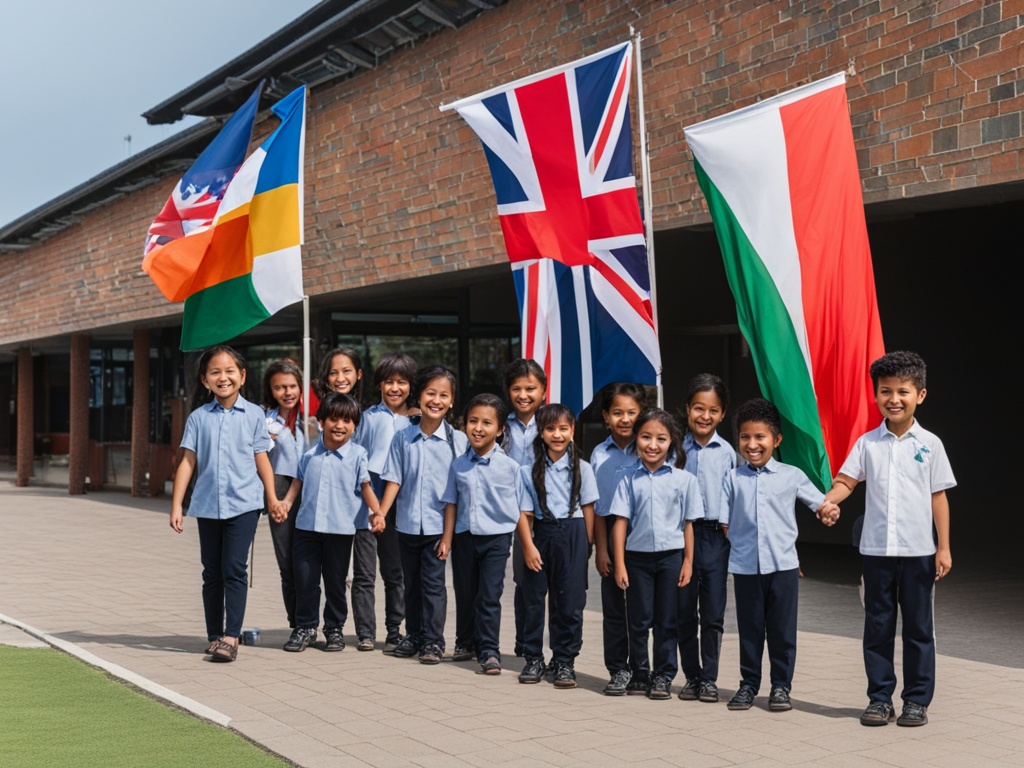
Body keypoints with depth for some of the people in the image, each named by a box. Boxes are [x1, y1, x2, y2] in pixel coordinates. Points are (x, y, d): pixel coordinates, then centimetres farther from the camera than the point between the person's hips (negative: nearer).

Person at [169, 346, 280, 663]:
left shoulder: (253, 415, 1)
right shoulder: (199, 417, 4)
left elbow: (261, 459, 6)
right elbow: (188, 462, 3)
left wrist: (272, 498, 7)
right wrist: (176, 506, -1)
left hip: (243, 503, -2)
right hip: (207, 505, 2)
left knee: (234, 569, -9)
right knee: (212, 573, 10)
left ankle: (231, 637, -8)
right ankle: (214, 635, 18)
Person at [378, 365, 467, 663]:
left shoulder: (458, 440, -4)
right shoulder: (402, 438, 1)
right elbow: (393, 479, 2)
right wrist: (380, 514, -6)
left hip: (439, 523, -3)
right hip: (407, 523, 3)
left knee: (433, 582, -1)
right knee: (411, 582, 13)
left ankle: (433, 641, 7)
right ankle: (413, 635, 24)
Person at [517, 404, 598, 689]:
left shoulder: (581, 468, 2)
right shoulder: (530, 470, 1)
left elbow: (588, 508, 2)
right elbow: (525, 513, -1)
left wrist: (587, 545, -2)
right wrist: (528, 546, -10)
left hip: (572, 534, -1)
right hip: (541, 534, 1)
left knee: (570, 601, 2)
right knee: (534, 598, 5)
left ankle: (564, 662, 13)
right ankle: (533, 659, 17)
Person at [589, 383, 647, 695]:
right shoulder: (600, 455, 5)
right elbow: (598, 506, 6)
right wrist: (601, 548, 1)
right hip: (611, 533, 2)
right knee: (613, 606, 6)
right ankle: (618, 669, 14)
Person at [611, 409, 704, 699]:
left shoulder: (684, 479, -2)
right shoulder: (630, 480, -1)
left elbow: (688, 523, 1)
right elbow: (620, 522, -1)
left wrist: (688, 562, -1)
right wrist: (619, 563, -5)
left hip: (671, 555, -1)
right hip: (637, 556, 1)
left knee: (666, 621, 7)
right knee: (639, 619, 8)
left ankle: (663, 675, 16)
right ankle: (640, 673, 20)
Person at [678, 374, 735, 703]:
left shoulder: (727, 453, 2)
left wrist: (732, 537, 1)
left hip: (716, 536, 0)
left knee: (713, 614, 3)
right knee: (684, 611, 7)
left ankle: (709, 678, 12)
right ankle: (692, 676, 17)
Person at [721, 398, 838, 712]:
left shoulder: (792, 476, 2)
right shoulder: (733, 478, 3)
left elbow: (820, 502, 9)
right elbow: (725, 523, 5)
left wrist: (829, 510, -12)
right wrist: (734, 550, -3)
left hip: (783, 565, -1)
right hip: (745, 567, 1)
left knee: (782, 630, 6)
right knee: (749, 629, 10)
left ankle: (781, 686, 17)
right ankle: (749, 684, 21)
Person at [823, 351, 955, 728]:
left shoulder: (929, 444, 0)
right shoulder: (867, 443, 3)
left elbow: (938, 497, 1)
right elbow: (845, 481, -1)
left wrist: (944, 548, -2)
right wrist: (827, 500, -23)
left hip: (919, 551, -1)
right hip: (876, 550, 1)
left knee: (918, 627, 6)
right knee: (877, 626, 8)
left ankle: (917, 700, 15)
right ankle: (880, 697, 17)